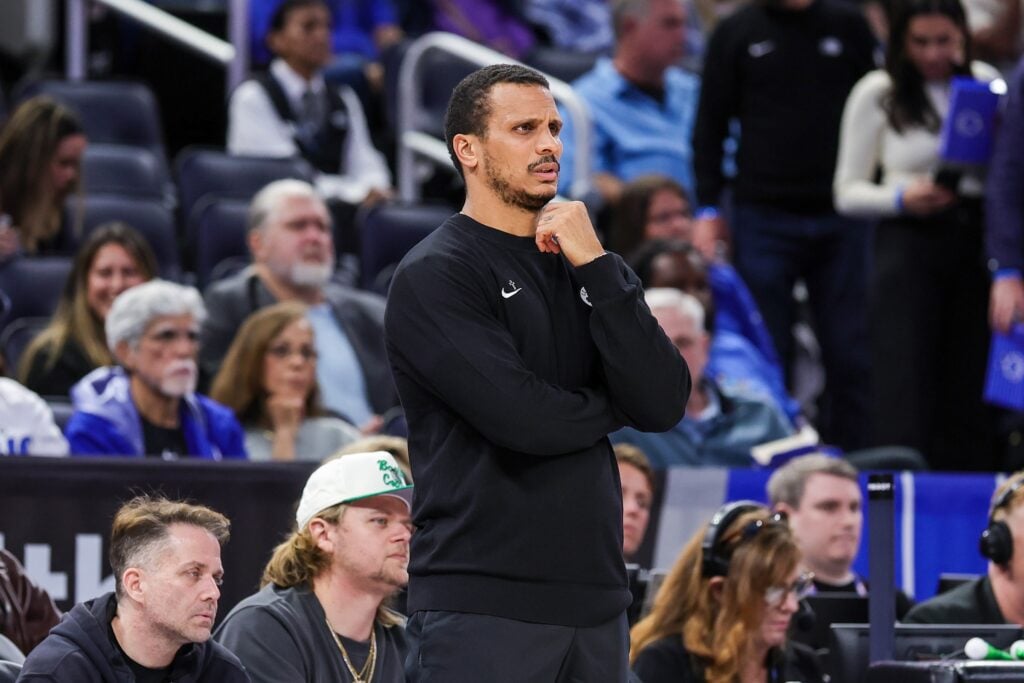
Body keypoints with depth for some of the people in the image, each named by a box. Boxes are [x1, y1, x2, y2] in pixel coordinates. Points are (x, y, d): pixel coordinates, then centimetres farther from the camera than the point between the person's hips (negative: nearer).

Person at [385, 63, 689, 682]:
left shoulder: (591, 269, 15)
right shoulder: (433, 276, -4)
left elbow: (665, 405, -1)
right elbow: (523, 417, -16)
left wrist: (594, 266, -7)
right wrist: (614, 403, 3)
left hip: (594, 596, 6)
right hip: (483, 604, -6)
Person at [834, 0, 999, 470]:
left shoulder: (986, 84, 9)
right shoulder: (877, 93, 1)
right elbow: (848, 192, 2)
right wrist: (901, 198, -15)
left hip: (976, 239, 3)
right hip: (909, 242, -3)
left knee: (971, 390, 3)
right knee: (906, 385, -9)